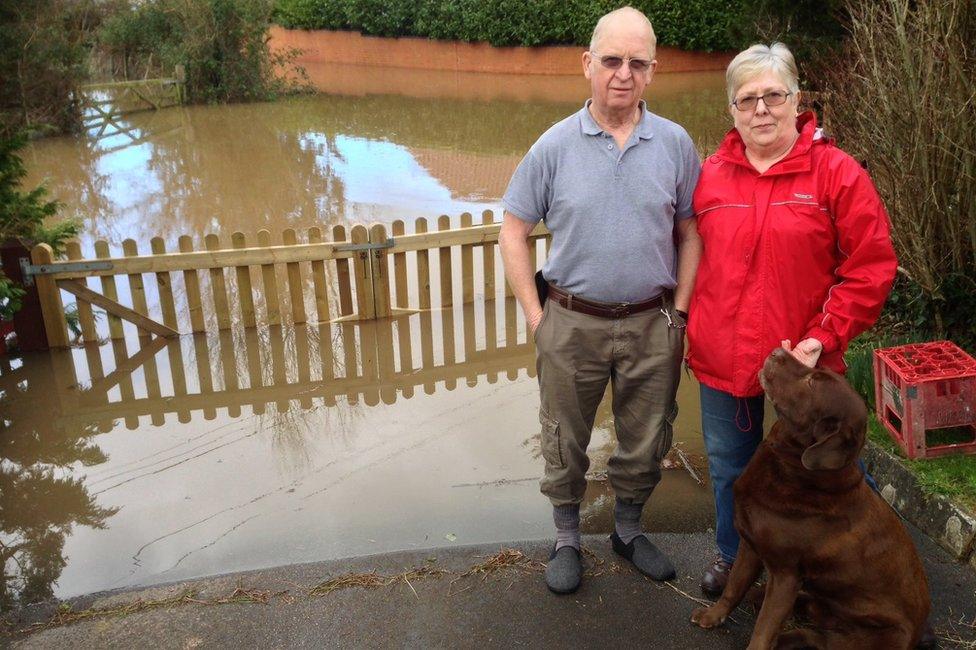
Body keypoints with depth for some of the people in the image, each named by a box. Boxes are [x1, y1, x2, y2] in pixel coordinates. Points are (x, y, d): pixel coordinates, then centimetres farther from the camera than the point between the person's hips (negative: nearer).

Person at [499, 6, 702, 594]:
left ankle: (629, 529, 40)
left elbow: (690, 234, 4)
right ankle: (567, 538, 35)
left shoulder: (675, 144, -2)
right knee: (565, 443, 13)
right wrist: (536, 316, -5)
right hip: (572, 325, -1)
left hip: (652, 325, 1)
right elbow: (514, 232, 0)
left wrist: (679, 311, -1)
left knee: (647, 443, 16)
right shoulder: (555, 146, -5)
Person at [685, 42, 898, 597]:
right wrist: (693, 333, 6)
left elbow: (872, 267, -9)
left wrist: (823, 337, -14)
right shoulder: (710, 176, 2)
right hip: (722, 360, 3)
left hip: (799, 364, -3)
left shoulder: (837, 172, -8)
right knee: (729, 468, 20)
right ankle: (732, 557, 44)